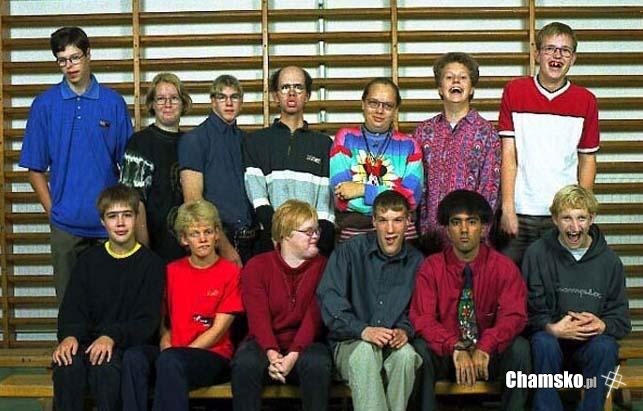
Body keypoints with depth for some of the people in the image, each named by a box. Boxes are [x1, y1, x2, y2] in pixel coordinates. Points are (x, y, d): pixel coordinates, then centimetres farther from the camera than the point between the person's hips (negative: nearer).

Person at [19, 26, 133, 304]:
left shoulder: (113, 102, 2)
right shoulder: (45, 104, 1)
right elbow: (35, 168, 4)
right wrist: (52, 209, -2)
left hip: (109, 220, 0)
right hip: (66, 222, 0)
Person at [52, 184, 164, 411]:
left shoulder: (151, 263, 3)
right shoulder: (89, 260, 13)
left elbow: (147, 321, -4)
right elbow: (72, 309, 7)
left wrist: (112, 337, -20)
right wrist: (69, 336, -16)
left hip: (130, 344, -3)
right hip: (89, 341, 3)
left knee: (105, 366, -34)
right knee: (67, 363, -29)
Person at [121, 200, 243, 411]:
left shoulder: (230, 272, 0)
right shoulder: (172, 271, 14)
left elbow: (218, 329, -5)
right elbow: (161, 318, 14)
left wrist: (172, 353, -11)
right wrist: (166, 345, -8)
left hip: (213, 356, -4)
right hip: (173, 351, 4)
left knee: (171, 360, -35)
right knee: (133, 356, -27)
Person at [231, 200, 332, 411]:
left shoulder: (322, 266, 3)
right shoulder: (256, 267, 3)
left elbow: (314, 317, -9)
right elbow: (258, 317, -10)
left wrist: (293, 355, -25)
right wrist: (272, 354, -29)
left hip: (304, 345, 0)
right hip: (266, 344, 0)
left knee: (317, 363, -33)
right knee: (245, 363, -32)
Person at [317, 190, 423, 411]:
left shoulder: (416, 261, 5)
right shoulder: (349, 251, -3)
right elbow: (329, 299, -12)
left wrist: (405, 330, -11)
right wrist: (363, 330, -24)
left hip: (395, 343, 2)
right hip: (351, 341, -2)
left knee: (406, 354, -31)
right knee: (364, 351, -35)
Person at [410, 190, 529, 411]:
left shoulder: (504, 267, -4)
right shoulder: (431, 268, -4)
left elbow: (513, 316, -15)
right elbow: (422, 318, -14)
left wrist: (485, 348, -33)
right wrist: (456, 349, -31)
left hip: (490, 356, 0)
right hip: (445, 354, 0)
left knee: (519, 347, -28)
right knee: (420, 349, -30)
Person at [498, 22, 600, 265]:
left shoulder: (586, 100, 4)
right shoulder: (514, 91, 2)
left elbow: (587, 159, 8)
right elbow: (508, 153, -1)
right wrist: (507, 207, -7)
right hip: (520, 211, -1)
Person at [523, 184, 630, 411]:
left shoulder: (609, 260, 4)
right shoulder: (537, 253, -1)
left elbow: (622, 320, 5)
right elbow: (527, 309, -5)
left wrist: (602, 326, -18)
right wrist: (552, 328, -24)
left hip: (592, 340, 1)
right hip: (550, 335, -1)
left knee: (605, 347, -31)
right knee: (543, 342, -34)